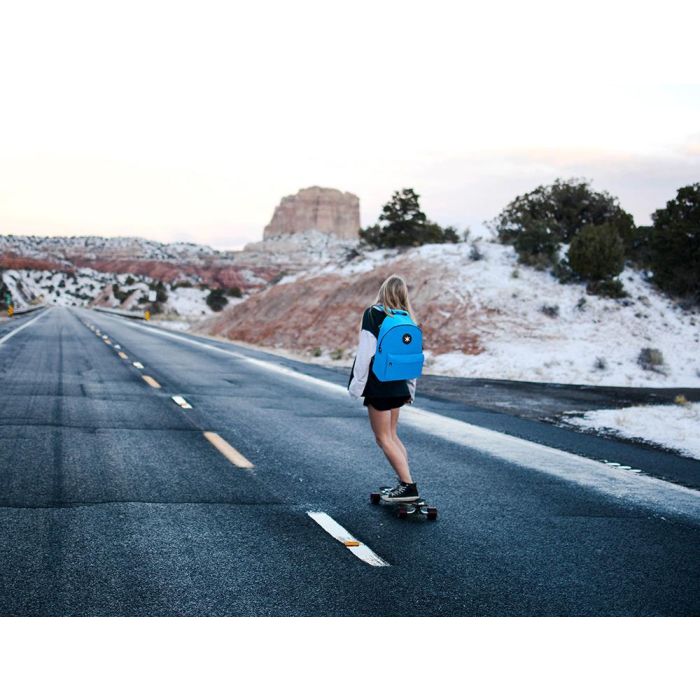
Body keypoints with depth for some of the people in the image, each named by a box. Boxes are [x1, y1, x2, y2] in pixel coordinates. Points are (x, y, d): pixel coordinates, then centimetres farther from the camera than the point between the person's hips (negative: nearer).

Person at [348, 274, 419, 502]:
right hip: (399, 386, 7)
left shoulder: (373, 314, -11)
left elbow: (366, 352, -16)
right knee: (392, 435, 19)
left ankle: (408, 485, -8)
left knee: (384, 438, -1)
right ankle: (405, 482, 16)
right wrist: (410, 389, 20)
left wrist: (357, 385, -10)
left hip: (378, 386, -7)